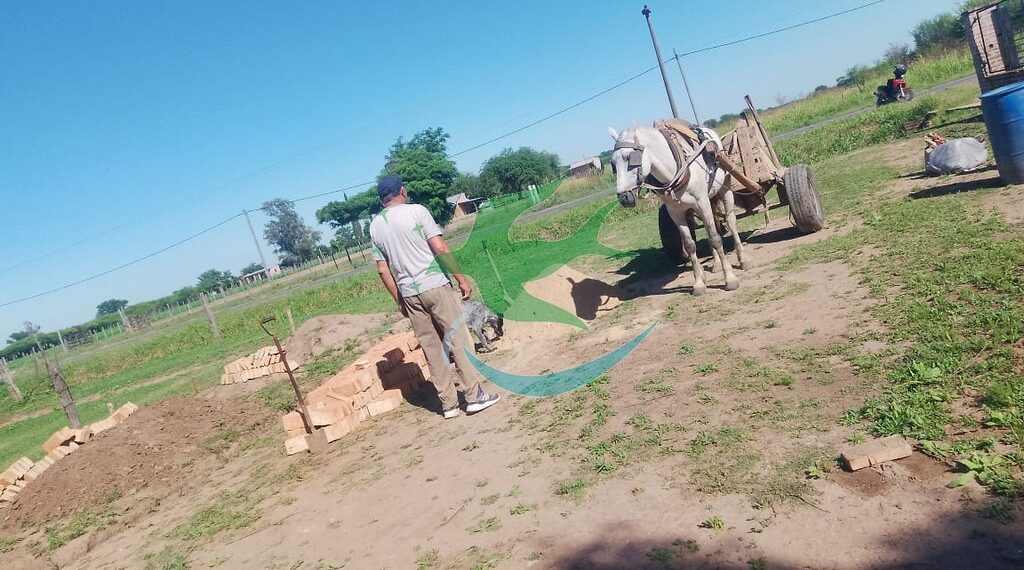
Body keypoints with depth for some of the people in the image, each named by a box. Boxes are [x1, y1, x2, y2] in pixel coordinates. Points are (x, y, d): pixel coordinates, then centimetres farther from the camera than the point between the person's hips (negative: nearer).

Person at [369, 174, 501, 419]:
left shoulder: (375, 225, 8)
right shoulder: (416, 211, -6)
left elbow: (383, 270, 9)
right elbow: (440, 249, -11)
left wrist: (398, 299, 17)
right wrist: (461, 279, -6)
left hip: (409, 293, 5)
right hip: (435, 285, -5)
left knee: (431, 348, 10)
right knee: (457, 339, 4)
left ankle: (449, 403, 14)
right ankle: (474, 395, 7)